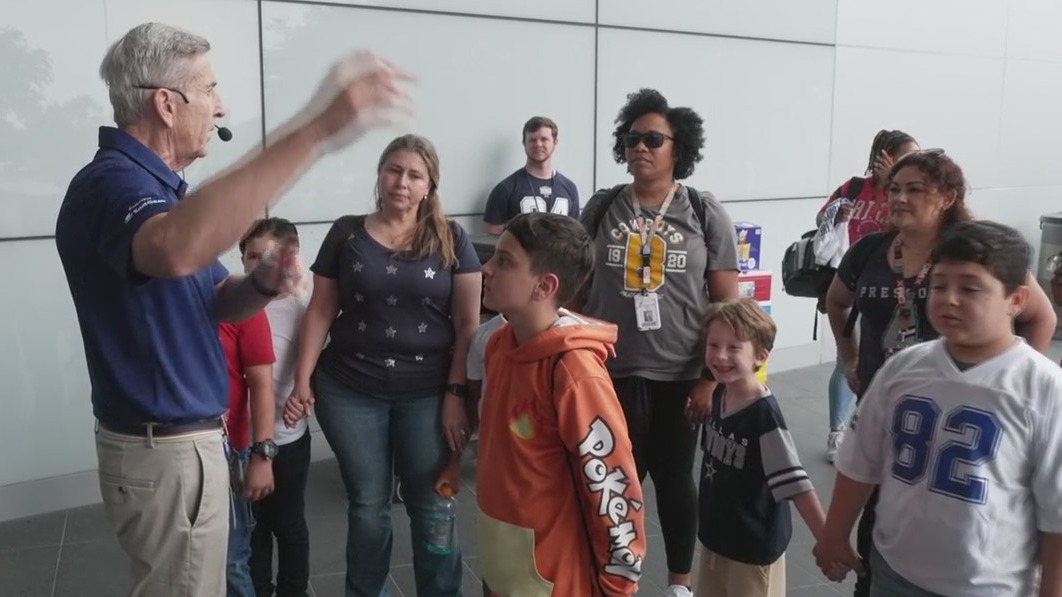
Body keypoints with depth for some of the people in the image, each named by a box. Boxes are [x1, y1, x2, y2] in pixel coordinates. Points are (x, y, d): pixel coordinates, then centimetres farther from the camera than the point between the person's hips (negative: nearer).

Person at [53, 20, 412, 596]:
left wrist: (261, 284, -13)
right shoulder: (111, 182, -23)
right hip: (166, 450, -10)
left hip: (178, 437, 10)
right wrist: (315, 130, -54)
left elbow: (215, 300, 11)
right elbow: (176, 248, -49)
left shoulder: (151, 184, 11)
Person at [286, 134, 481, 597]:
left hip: (428, 393, -1)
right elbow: (321, 311, 5)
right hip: (350, 391, 1)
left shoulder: (451, 240, 0)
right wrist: (303, 379, -2)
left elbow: (468, 323, -2)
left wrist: (457, 393, -8)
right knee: (367, 505, 13)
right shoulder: (346, 234, 3)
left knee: (431, 505, 8)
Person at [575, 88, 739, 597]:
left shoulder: (705, 215, -2)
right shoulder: (601, 209, 1)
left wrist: (712, 378, -7)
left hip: (680, 376, 0)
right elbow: (577, 290, 6)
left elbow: (727, 305, -2)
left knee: (675, 479, 14)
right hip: (610, 372, 1)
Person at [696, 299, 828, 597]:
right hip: (715, 535, 7)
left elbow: (795, 484, -25)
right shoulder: (719, 395, -4)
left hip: (755, 545, -7)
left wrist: (828, 542, -26)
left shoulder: (764, 414, -26)